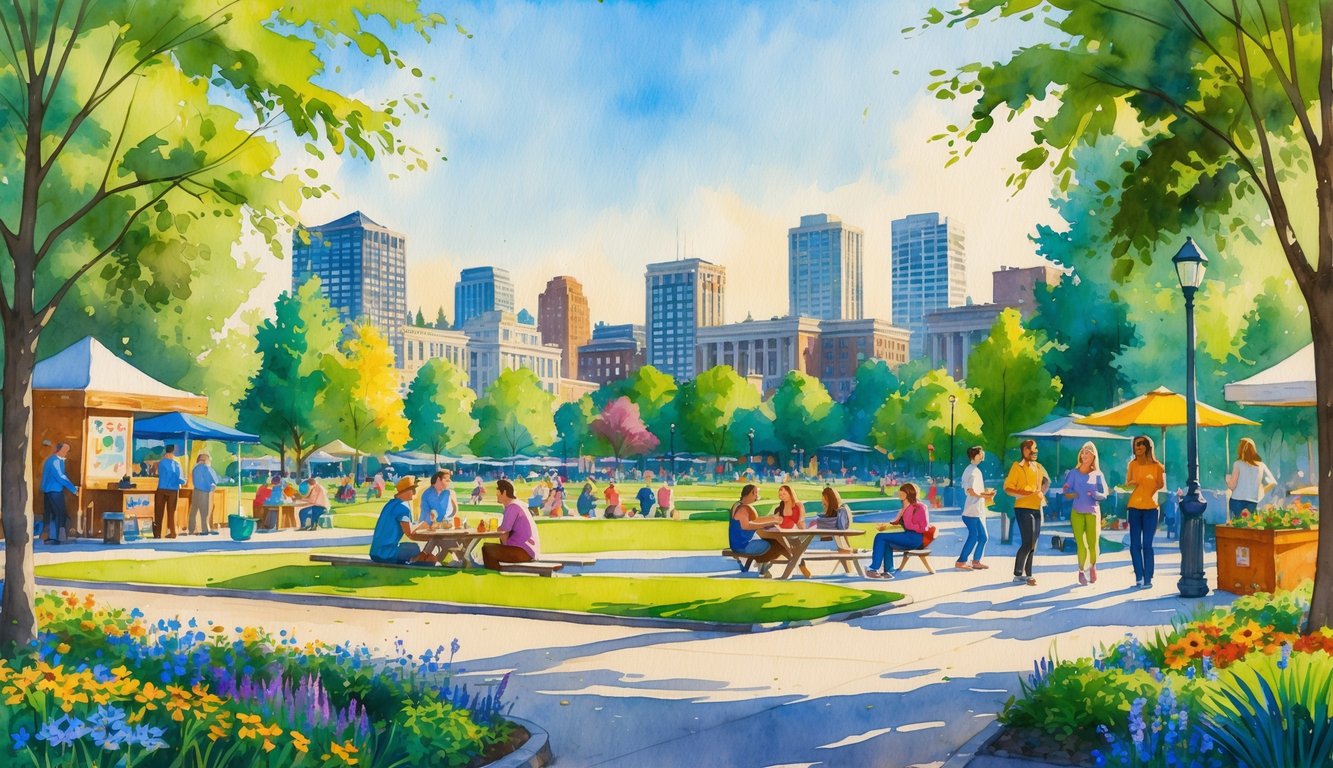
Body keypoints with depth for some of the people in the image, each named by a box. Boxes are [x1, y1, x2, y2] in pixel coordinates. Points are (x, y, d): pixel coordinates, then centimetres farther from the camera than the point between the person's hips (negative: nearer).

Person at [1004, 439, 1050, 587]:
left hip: (1037, 509, 7)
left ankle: (1026, 574, 18)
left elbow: (1046, 480, 27)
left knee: (1032, 544, 10)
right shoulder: (1017, 467, -9)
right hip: (1023, 508, -7)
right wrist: (1023, 494, -24)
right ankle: (1018, 574, -2)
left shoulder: (1038, 467, 10)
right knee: (1028, 543, -12)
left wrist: (1043, 491, 7)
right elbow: (1007, 488, -12)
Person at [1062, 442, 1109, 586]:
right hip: (1077, 513, 0)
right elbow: (1067, 493, 2)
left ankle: (1093, 567, 21)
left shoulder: (1098, 474, 6)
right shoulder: (1073, 473, 5)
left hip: (1093, 512, 0)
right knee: (1081, 545, -7)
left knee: (1093, 544, -5)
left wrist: (1095, 495, -17)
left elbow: (1104, 495, 3)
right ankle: (1081, 571, 9)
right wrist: (1072, 494, -19)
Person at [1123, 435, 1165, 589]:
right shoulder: (1132, 464, 4)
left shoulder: (1156, 465, -2)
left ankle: (1148, 579, -3)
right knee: (1134, 544, 2)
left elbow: (1161, 486, 3)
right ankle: (1139, 577, 11)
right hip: (1134, 507, 3)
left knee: (1147, 544, -6)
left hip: (1150, 508, -3)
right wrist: (1131, 484, -9)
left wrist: (1162, 474, -12)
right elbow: (1127, 485, 9)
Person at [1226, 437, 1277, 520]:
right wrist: (1261, 493, 17)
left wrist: (1228, 480, 14)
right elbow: (1273, 483, 10)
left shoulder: (1238, 464, -2)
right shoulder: (1261, 465, 9)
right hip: (1253, 503, 3)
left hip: (1237, 501, -3)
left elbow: (1232, 486, -7)